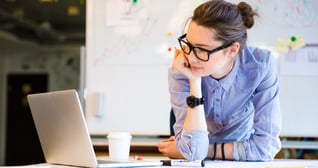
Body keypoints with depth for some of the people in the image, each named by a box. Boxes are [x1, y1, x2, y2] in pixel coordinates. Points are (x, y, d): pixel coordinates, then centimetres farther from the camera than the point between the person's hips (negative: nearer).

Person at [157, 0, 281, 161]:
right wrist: (195, 81, -33)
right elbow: (193, 152, -30)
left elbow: (266, 146, -23)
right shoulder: (181, 72, -23)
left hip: (243, 160, 0)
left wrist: (205, 150, -21)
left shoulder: (261, 65, -24)